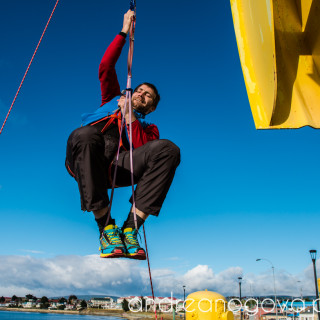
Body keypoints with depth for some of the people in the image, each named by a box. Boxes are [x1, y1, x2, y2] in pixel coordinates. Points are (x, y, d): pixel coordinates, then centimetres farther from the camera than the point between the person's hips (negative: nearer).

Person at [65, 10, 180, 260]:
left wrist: (130, 117, 7)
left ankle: (130, 229, -30)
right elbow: (106, 67, 25)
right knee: (85, 135, -37)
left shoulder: (148, 128, 30)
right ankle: (106, 227, -30)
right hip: (85, 161, 0)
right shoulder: (113, 100, 37)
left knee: (168, 149, -25)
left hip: (115, 166, 0)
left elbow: (142, 150, 7)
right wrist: (124, 32, 29)